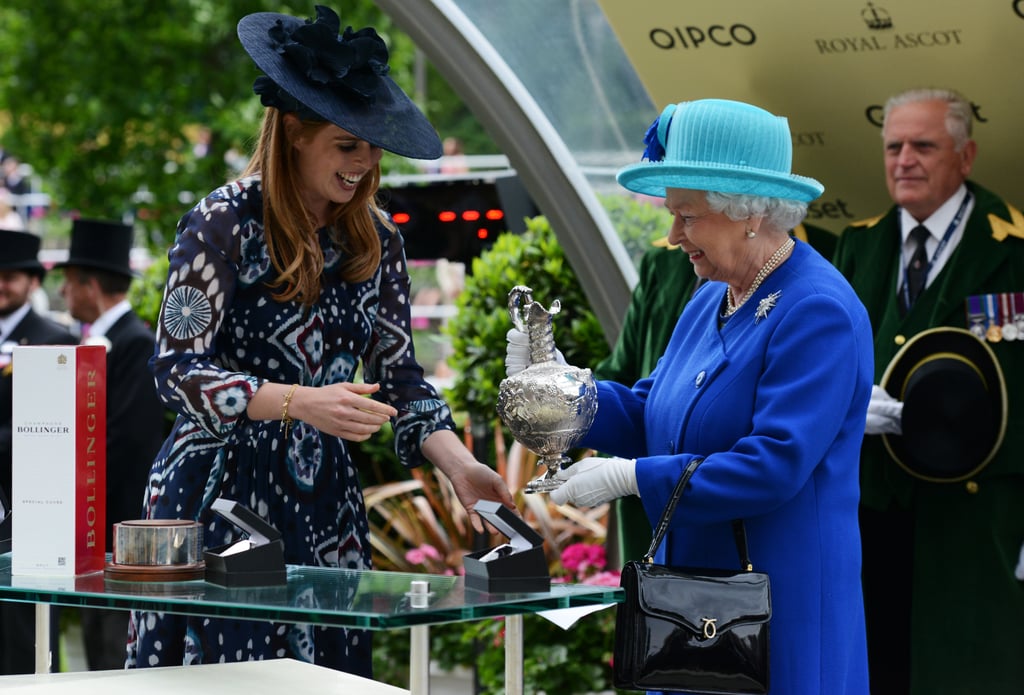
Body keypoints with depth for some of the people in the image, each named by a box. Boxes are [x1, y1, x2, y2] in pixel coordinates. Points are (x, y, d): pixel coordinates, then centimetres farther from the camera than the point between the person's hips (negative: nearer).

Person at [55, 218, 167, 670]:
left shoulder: (138, 345, -13)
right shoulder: (96, 340, 16)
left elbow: (126, 439, -19)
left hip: (123, 531, -9)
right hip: (95, 535, 9)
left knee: (122, 662, -7)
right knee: (101, 662, 12)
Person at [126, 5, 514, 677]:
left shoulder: (375, 237, 6)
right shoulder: (227, 221, -10)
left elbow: (399, 375, 8)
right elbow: (178, 368, -15)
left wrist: (460, 465, -8)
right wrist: (302, 403, -27)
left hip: (323, 499, 5)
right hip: (221, 494, -5)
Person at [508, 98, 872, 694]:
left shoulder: (819, 314, -17)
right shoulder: (710, 303, 13)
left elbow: (774, 466, -23)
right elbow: (648, 417, 14)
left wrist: (630, 477, -20)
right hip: (692, 598, 8)